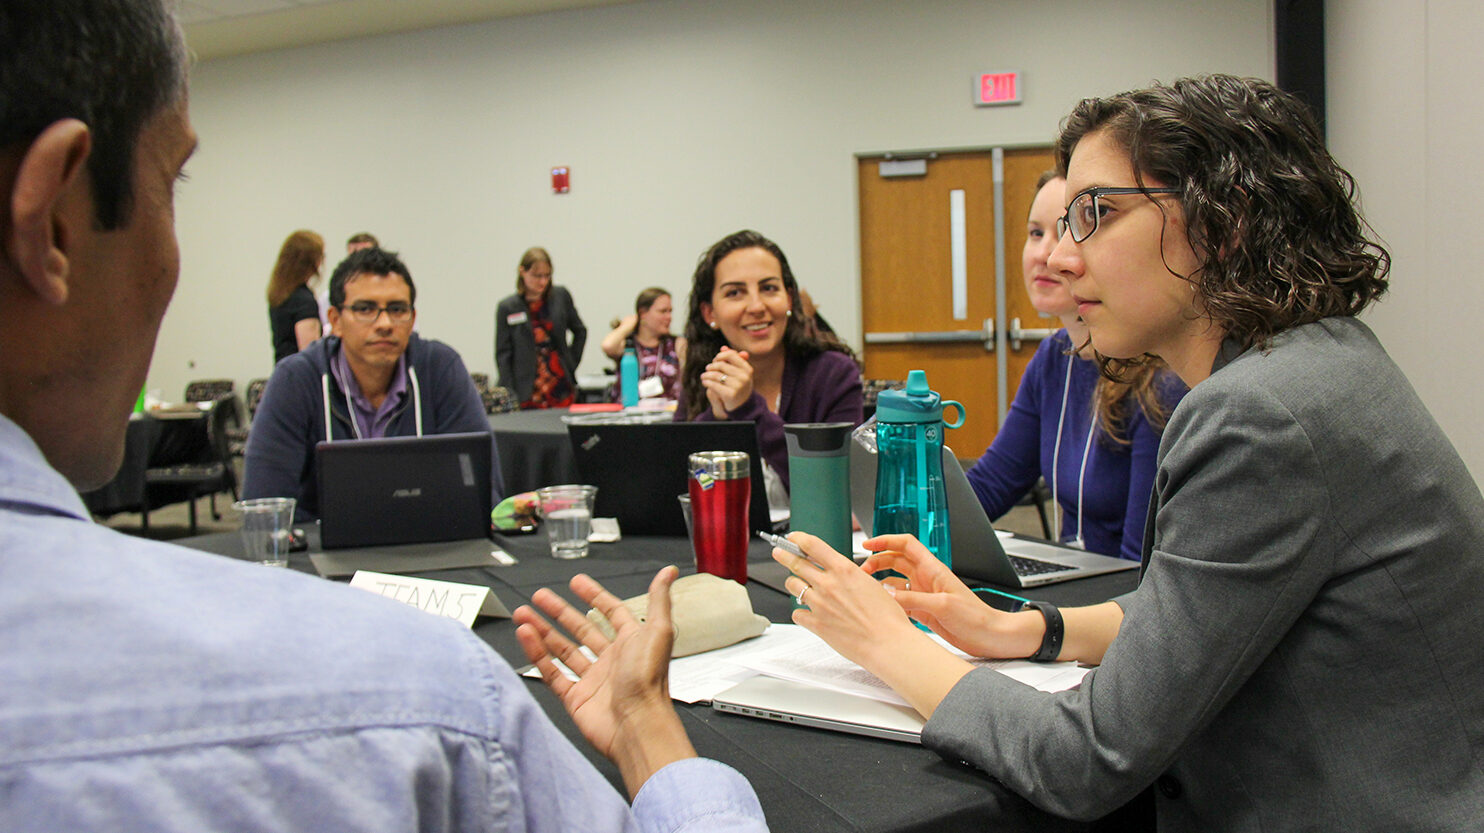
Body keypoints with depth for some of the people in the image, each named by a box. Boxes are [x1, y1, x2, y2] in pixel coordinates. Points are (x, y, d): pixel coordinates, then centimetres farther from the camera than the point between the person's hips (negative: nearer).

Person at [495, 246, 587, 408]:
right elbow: (502, 356, 0)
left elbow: (580, 332, 18)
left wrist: (571, 364, 9)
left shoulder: (561, 297, 4)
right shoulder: (507, 308, 0)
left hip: (562, 389, 2)